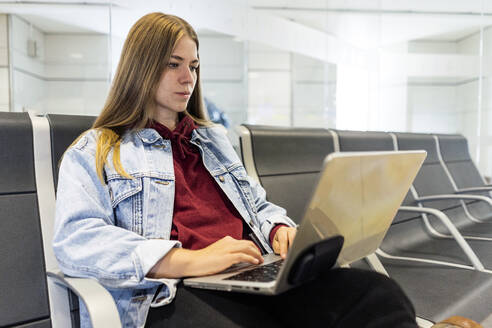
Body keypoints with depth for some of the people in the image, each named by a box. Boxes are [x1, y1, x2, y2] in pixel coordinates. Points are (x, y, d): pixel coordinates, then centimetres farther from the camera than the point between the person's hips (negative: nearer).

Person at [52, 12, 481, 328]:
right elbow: (75, 241, -5)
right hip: (172, 293, -4)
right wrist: (189, 260, -19)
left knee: (378, 294, -23)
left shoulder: (213, 139, 26)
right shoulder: (93, 152, 10)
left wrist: (282, 230, 3)